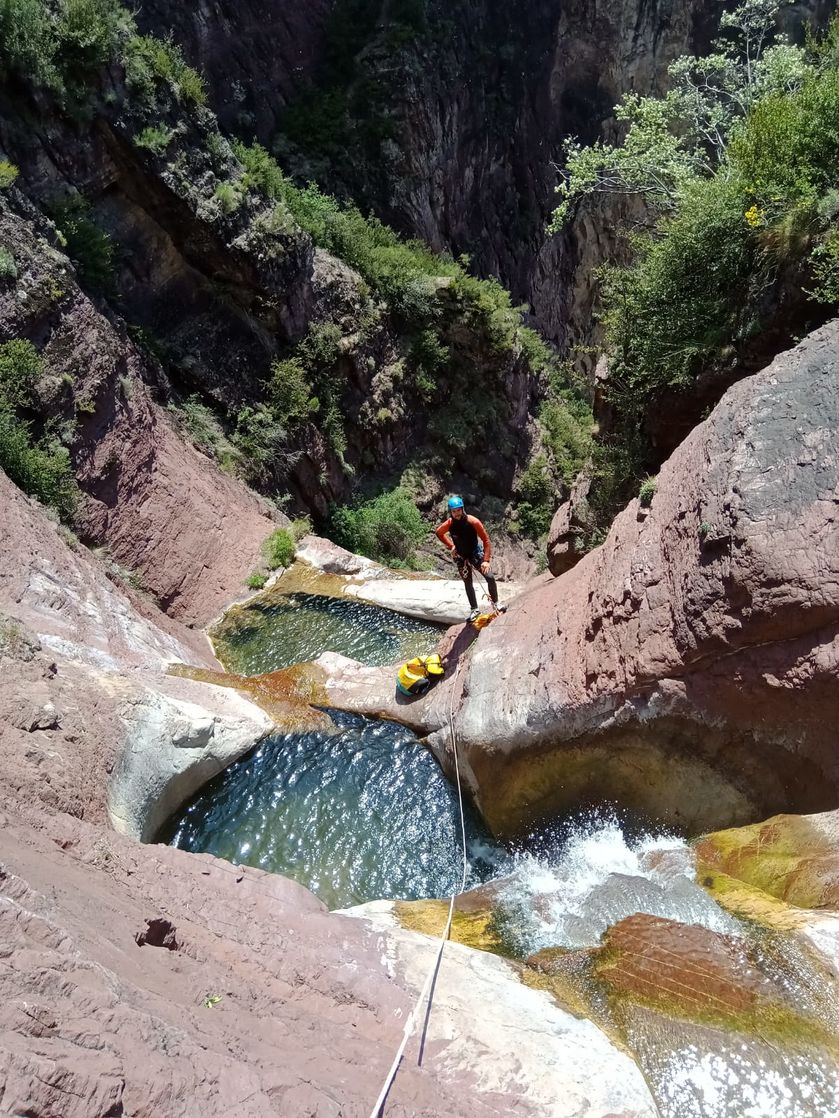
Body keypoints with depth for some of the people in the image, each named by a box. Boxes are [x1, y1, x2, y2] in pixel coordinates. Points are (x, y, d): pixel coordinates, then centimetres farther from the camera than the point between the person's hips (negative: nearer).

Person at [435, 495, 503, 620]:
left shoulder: (473, 522, -25)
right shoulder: (449, 524, -16)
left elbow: (486, 540, -21)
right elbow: (439, 533, 8)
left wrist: (486, 560, -27)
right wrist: (451, 546, 0)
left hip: (476, 553, -2)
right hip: (461, 556, 2)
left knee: (490, 578, -12)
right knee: (468, 584, 8)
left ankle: (495, 603, 9)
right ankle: (475, 610, 21)